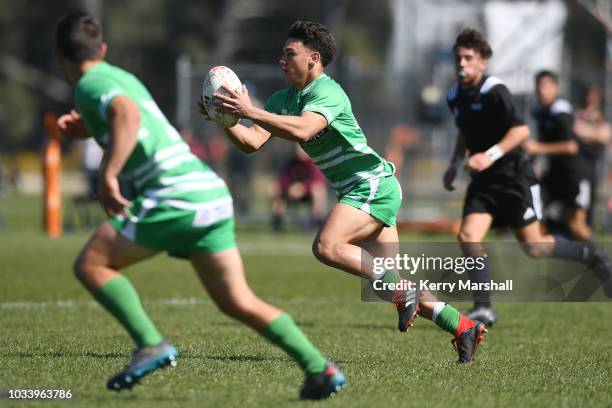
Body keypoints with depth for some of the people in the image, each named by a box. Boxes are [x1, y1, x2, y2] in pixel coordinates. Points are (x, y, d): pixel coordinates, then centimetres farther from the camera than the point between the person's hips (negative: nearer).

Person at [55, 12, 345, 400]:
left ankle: (151, 345, -11)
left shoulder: (91, 85, -2)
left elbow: (127, 114, -25)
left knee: (91, 265, 2)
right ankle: (319, 368, -1)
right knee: (238, 302, 9)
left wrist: (108, 176, -30)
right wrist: (87, 127, 35)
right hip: (213, 192, 9)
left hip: (175, 194, -8)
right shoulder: (124, 78, 25)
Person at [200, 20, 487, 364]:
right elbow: (252, 142, 2)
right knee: (392, 281, 7)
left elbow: (302, 130, -35)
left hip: (373, 184, -9)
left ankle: (401, 294, -18)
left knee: (327, 246, -27)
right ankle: (463, 326, 15)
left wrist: (251, 111, -36)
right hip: (358, 192, 9)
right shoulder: (284, 99, 11)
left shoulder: (328, 92, -16)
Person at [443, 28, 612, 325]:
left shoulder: (494, 91, -15)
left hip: (514, 175, -6)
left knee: (533, 247, -2)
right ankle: (483, 308, -7)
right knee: (468, 236, -14)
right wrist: (454, 165, 16)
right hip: (483, 181, 6)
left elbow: (521, 130, -22)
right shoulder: (455, 97, 8)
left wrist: (491, 155, -31)